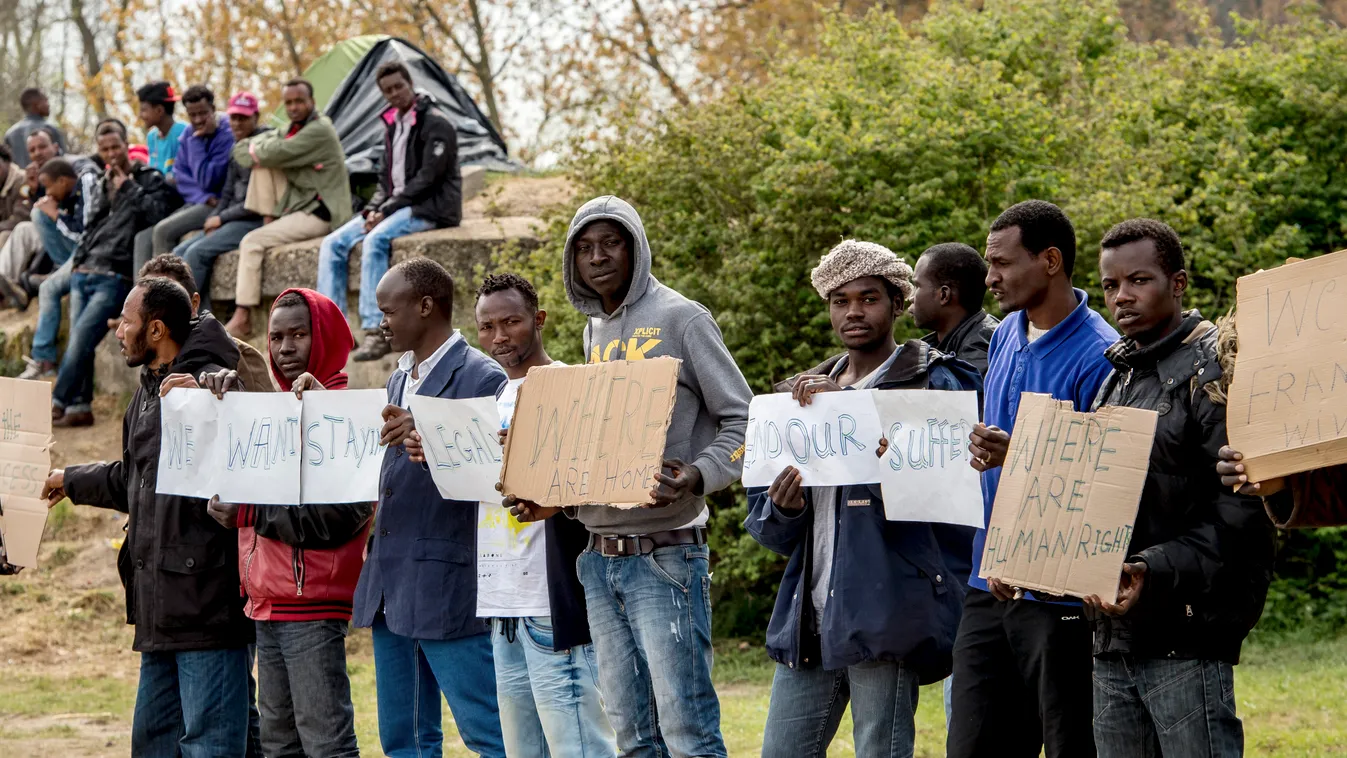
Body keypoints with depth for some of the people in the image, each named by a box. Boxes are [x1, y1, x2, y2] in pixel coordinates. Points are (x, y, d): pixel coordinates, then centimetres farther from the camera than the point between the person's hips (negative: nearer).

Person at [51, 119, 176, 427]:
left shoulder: (149, 179, 4)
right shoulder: (104, 184, 21)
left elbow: (155, 215, -13)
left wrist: (128, 188, -8)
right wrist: (78, 260, 16)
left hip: (114, 277, -6)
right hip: (84, 274, 6)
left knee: (80, 340, -15)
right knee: (77, 343, -2)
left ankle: (57, 403, -10)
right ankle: (79, 407, 2)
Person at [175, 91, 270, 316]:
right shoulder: (238, 148, 15)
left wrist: (221, 218, -11)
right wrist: (214, 220, -1)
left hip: (254, 221, -9)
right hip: (234, 220, 9)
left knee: (198, 252, -23)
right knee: (180, 253, -4)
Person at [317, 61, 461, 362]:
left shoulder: (435, 124, -10)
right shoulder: (393, 125, 16)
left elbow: (427, 179, -17)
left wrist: (387, 210, -18)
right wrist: (373, 209, -1)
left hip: (430, 207, -9)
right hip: (396, 205, 9)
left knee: (375, 240, -34)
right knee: (333, 243, -7)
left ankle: (376, 331, -36)